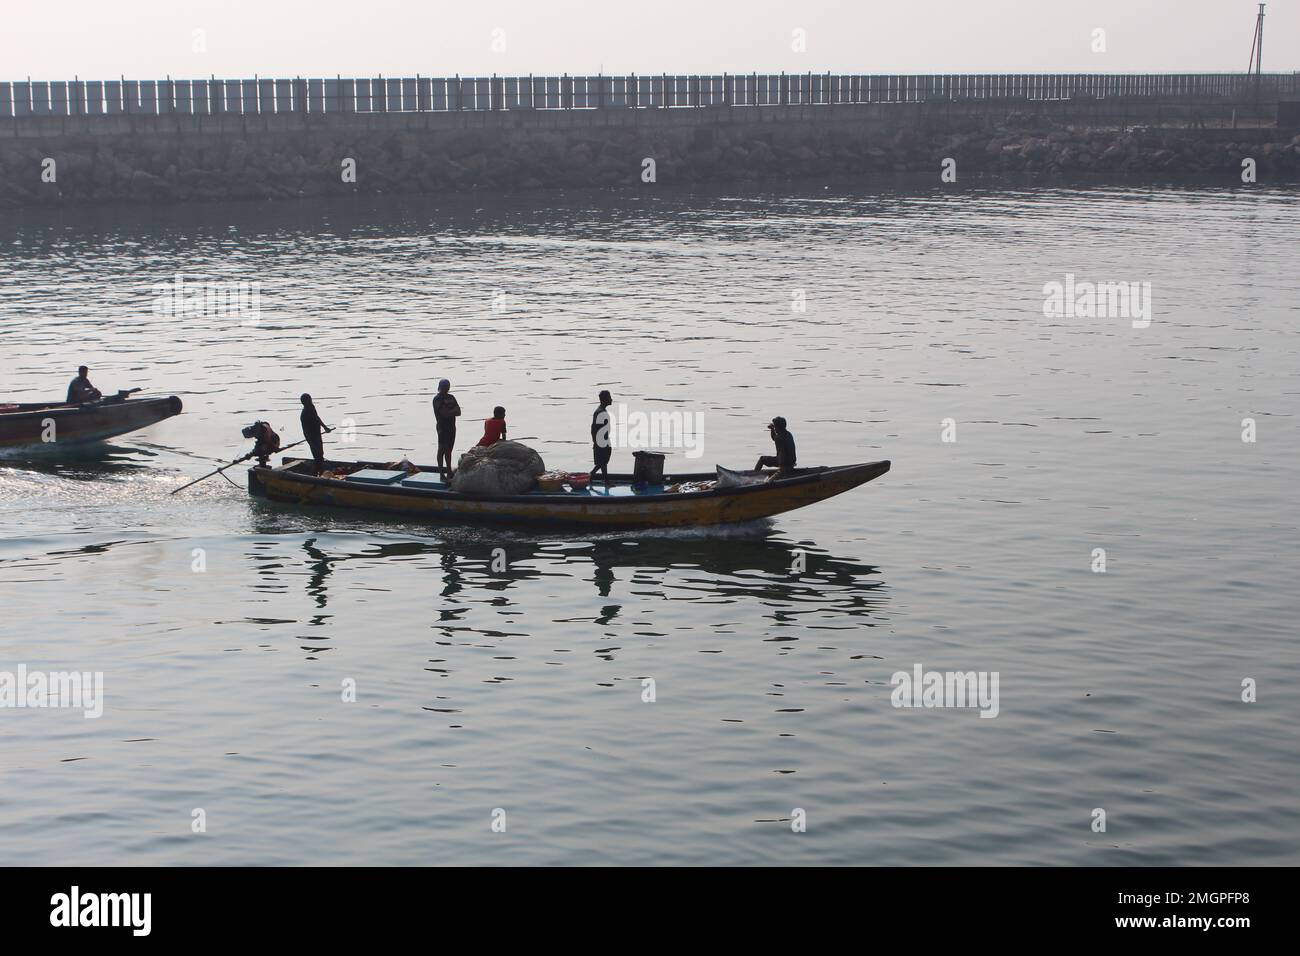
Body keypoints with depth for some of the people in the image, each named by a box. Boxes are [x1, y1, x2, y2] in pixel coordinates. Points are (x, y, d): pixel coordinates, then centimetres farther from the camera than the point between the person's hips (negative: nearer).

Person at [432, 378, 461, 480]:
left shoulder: (451, 397, 14)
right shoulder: (437, 399, -8)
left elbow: (458, 412, 6)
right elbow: (444, 413, -18)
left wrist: (449, 412, -11)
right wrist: (453, 410, -4)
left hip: (451, 427, 7)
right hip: (443, 427, -7)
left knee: (448, 450, 12)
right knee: (442, 449, -5)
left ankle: (449, 473, 18)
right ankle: (442, 474, -5)